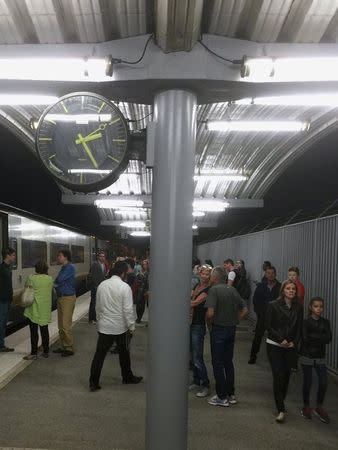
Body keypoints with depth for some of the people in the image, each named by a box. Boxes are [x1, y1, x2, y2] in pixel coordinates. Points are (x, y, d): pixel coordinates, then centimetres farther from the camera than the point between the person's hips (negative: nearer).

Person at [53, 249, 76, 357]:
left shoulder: (70, 267, -13)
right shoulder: (63, 267, 15)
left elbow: (59, 279, -20)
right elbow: (58, 282, 18)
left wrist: (55, 283, -1)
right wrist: (56, 285, -2)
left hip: (68, 298, -9)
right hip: (61, 297, 9)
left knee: (66, 325, -7)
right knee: (61, 325, 14)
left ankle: (69, 349, 2)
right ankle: (63, 346, 24)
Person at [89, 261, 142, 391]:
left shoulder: (102, 285, 0)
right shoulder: (124, 287, -16)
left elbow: (98, 306, 9)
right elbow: (128, 310, -16)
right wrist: (131, 327, -6)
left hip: (104, 326, 3)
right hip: (121, 327, -3)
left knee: (99, 354, 9)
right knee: (124, 353, 17)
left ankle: (93, 382, 10)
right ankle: (127, 377, 34)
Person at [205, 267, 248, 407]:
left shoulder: (214, 290, -15)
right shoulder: (232, 289, 6)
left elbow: (210, 312, -25)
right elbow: (245, 310, 10)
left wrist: (209, 322, -6)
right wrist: (234, 321, 10)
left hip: (218, 329, -7)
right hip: (231, 329, 7)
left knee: (218, 363, 5)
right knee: (228, 362, 18)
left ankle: (222, 397, 12)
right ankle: (231, 394, 26)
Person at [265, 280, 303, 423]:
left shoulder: (298, 308, 4)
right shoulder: (273, 305, -7)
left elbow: (299, 328, 6)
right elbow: (268, 326, -7)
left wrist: (294, 342, -7)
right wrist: (281, 340, -14)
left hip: (291, 347, 4)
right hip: (274, 346, -3)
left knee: (286, 376, 9)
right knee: (278, 376, -8)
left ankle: (280, 403, 28)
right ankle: (281, 410, -2)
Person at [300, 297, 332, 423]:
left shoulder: (326, 322, 3)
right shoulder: (306, 322, -7)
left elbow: (329, 338, -10)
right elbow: (306, 338, -19)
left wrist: (313, 336, -15)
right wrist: (320, 338, -12)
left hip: (320, 357, 3)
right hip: (307, 356, -3)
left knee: (323, 382, -3)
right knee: (307, 383, 5)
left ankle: (319, 407, 18)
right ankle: (306, 407, 24)